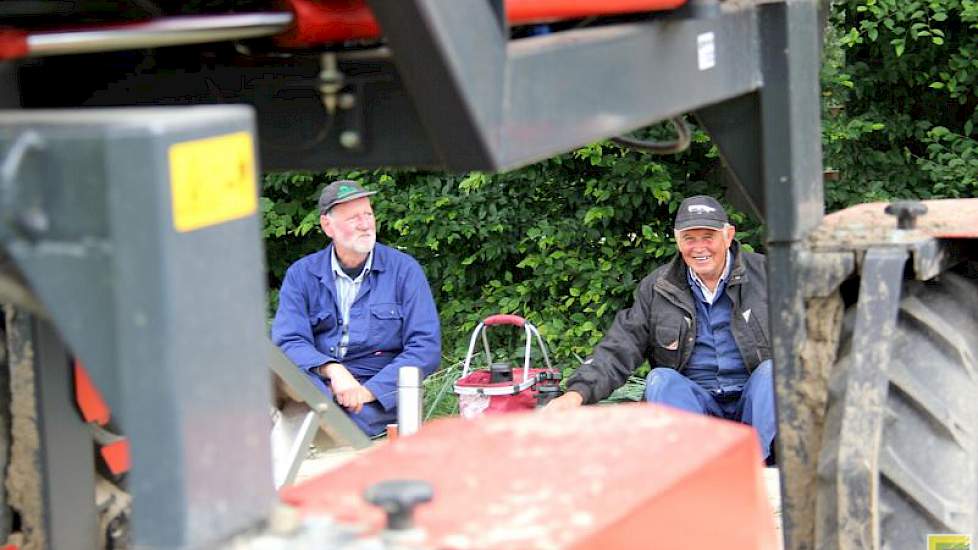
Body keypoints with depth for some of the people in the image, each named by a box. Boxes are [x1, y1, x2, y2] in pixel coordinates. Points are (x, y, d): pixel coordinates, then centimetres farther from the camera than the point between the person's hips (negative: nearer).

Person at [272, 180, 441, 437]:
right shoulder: (301, 275, 11)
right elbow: (288, 342, -1)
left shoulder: (404, 270, 7)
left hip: (382, 393, -2)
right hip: (317, 384, 2)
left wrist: (370, 390, -14)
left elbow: (425, 348, -1)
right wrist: (332, 370, -22)